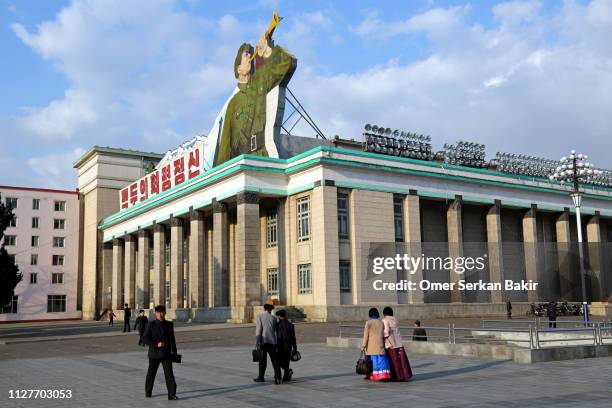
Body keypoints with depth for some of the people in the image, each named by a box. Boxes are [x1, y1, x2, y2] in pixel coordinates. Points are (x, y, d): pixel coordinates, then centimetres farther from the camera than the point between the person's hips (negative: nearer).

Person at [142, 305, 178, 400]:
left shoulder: (169, 325, 4)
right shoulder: (151, 325, -5)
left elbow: (172, 339, 13)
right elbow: (145, 339, -9)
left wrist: (174, 351, 14)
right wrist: (156, 344, -19)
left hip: (166, 354, 1)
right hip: (154, 354, -1)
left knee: (169, 374, -7)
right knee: (151, 374, 13)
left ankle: (172, 394, -6)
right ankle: (148, 392, 33)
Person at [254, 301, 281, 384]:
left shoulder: (259, 316, -2)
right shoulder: (273, 318, 7)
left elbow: (258, 329, -9)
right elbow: (275, 330, 13)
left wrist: (257, 342, -11)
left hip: (263, 341, -2)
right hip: (272, 341, 2)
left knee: (262, 360, 10)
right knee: (275, 360, 3)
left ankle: (261, 377, 21)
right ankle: (278, 378, -7)